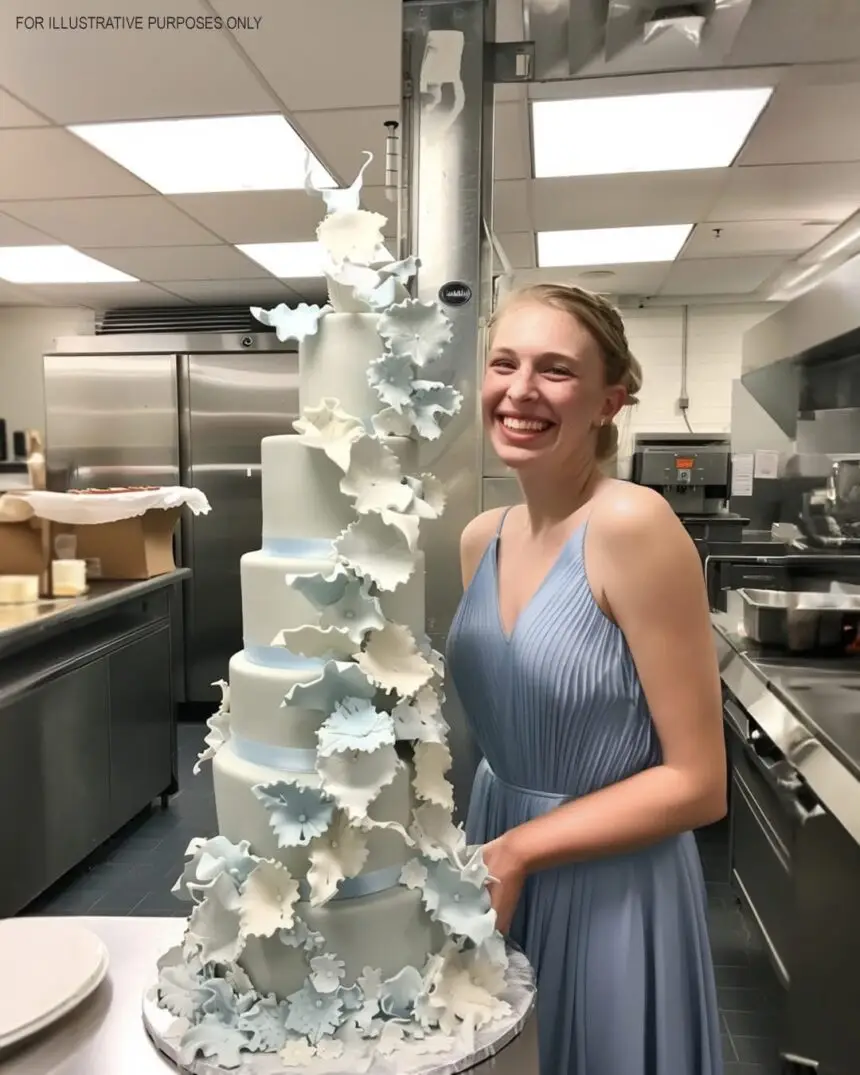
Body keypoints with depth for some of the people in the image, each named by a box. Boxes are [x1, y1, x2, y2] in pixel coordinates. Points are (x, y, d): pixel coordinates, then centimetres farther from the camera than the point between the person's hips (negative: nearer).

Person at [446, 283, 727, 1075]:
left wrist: (516, 851, -16)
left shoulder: (633, 526, -21)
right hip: (500, 870, 6)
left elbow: (697, 784, -18)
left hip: (611, 891, -6)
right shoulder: (480, 540, -2)